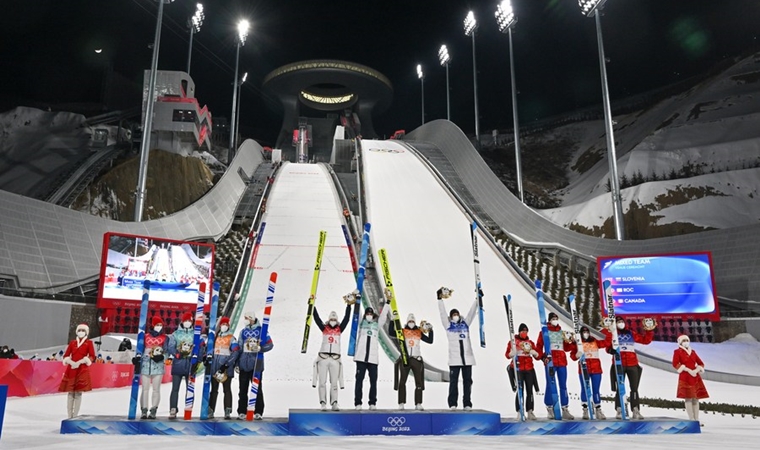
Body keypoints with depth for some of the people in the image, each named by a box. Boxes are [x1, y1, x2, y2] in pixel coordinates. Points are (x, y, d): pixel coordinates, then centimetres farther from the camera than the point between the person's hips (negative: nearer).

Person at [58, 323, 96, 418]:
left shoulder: (89, 343, 3)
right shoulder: (72, 342, 11)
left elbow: (92, 357, -3)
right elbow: (65, 356, 9)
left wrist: (79, 362, -13)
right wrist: (71, 362, -11)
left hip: (82, 370, -2)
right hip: (71, 369, 3)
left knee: (78, 393, -3)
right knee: (70, 392, 2)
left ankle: (75, 416, 3)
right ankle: (69, 415, 9)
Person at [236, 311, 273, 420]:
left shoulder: (261, 330, 1)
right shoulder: (243, 331, 13)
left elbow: (270, 344, 0)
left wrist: (259, 348, -16)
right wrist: (237, 363, 9)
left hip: (256, 362, -4)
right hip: (244, 363, 4)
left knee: (257, 388, 1)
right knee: (243, 388, 5)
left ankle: (258, 412, 6)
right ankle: (242, 412, 11)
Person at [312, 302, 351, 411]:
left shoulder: (339, 329, 11)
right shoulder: (324, 328, 8)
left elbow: (346, 318, 6)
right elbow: (316, 318, 2)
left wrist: (348, 305, 1)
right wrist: (312, 305, -2)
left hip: (335, 359, 1)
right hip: (323, 358, -1)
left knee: (334, 382, 1)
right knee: (322, 382, -2)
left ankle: (334, 404, 1)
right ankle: (323, 403, 0)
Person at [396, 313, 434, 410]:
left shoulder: (419, 332, 10)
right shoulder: (402, 332, 4)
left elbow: (430, 341, 11)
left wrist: (430, 331, 0)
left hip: (416, 359, 2)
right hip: (404, 359, -2)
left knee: (419, 382, 0)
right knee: (402, 381, 0)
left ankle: (418, 404, 5)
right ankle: (401, 403, 6)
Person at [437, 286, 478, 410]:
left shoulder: (465, 323, 13)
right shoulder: (448, 325, 6)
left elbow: (472, 311, 12)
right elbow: (442, 313, 0)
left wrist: (477, 299, 7)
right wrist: (440, 299, -6)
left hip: (467, 357, 3)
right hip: (454, 358, -3)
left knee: (467, 381, 6)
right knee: (453, 381, -1)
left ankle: (467, 404, 11)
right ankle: (452, 404, 4)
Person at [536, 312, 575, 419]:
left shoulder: (562, 332, 16)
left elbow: (566, 348, 17)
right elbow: (539, 346, -1)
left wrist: (570, 342, -2)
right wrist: (543, 357, -12)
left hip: (562, 361, 4)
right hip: (550, 361, -4)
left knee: (563, 385, 5)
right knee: (550, 385, -2)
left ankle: (565, 410, 9)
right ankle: (550, 409, 4)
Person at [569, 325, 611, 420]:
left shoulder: (595, 341, 10)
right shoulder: (577, 343, 1)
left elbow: (607, 343, 8)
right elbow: (572, 355, -1)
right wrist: (577, 355, -21)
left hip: (596, 369, 2)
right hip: (583, 369, -2)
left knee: (596, 390, 6)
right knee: (584, 389, 2)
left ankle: (598, 410, 13)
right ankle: (585, 410, 8)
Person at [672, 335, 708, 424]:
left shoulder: (692, 351, 16)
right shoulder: (677, 351, 1)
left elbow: (701, 363, 15)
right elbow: (675, 364, -11)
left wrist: (697, 370, -6)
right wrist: (688, 370, -16)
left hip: (696, 377, 5)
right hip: (685, 377, -5)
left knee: (696, 398, 4)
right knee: (688, 398, -9)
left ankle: (697, 419, 8)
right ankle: (691, 420, -8)